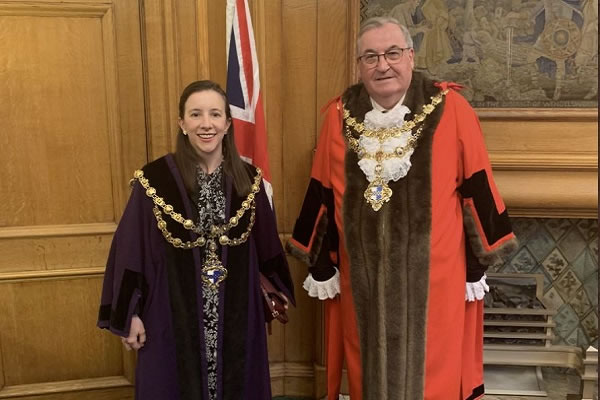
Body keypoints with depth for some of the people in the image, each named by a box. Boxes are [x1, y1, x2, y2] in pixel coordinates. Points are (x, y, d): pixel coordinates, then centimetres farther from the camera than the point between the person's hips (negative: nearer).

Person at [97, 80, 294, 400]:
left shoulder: (248, 179, -2)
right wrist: (129, 314, -5)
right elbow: (129, 250, -6)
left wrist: (280, 290, 17)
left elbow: (266, 242, 9)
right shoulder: (155, 179, -11)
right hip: (174, 315, -2)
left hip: (237, 316, 3)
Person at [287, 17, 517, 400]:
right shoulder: (341, 115, -1)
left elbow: (477, 185, -3)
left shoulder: (450, 109, -7)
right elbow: (323, 192, 5)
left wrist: (480, 261, 0)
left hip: (433, 272, -2)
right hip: (362, 273, 2)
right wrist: (320, 263, 8)